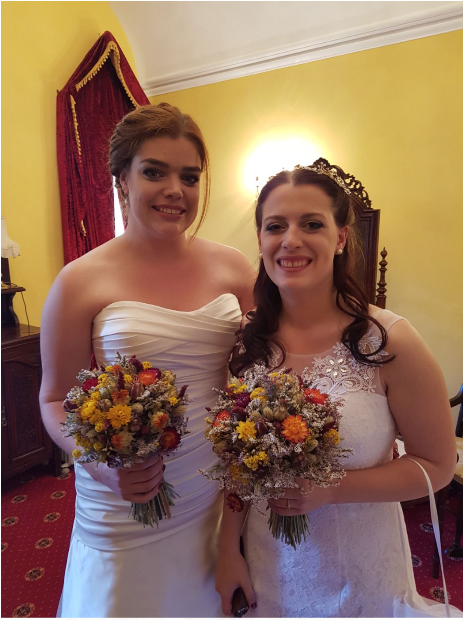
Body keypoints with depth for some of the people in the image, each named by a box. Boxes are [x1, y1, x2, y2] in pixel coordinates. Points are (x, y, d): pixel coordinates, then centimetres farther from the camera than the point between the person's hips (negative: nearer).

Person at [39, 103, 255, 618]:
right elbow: (56, 399, -4)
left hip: (222, 495, 3)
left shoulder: (233, 268, -2)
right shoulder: (81, 282, -11)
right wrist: (100, 462, -20)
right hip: (127, 506, -2)